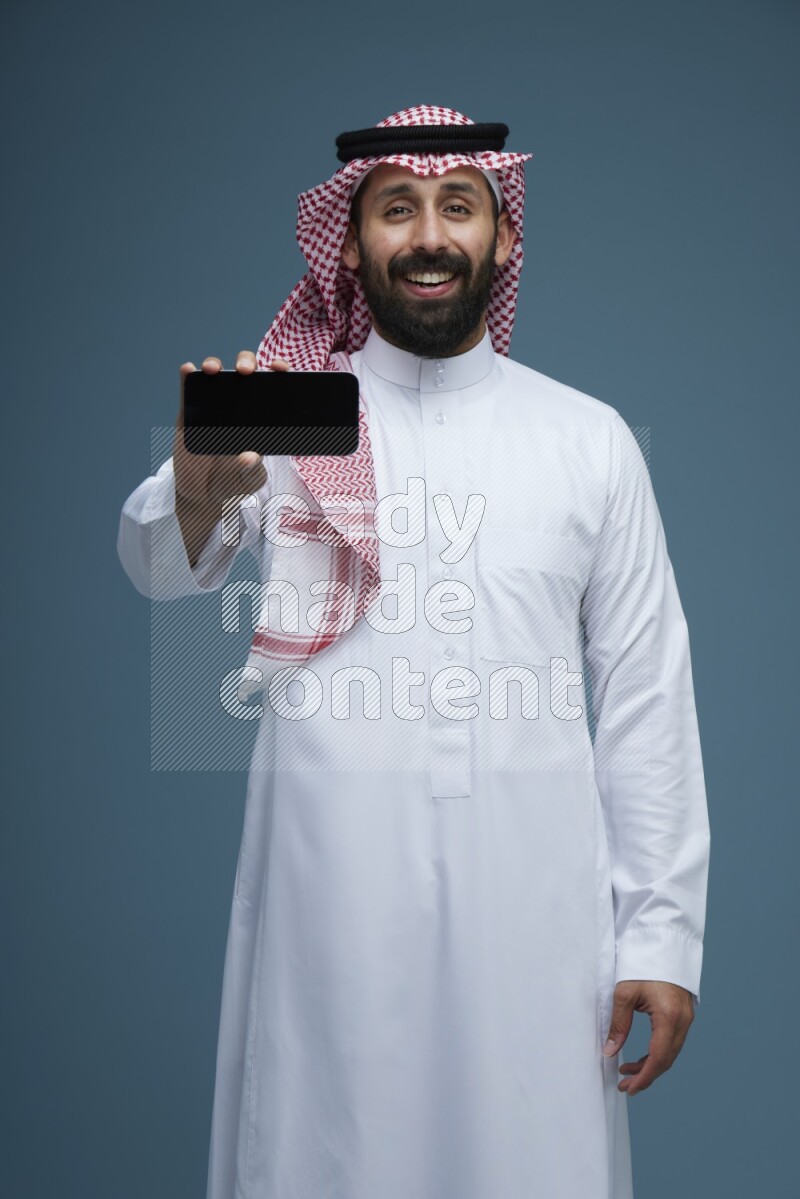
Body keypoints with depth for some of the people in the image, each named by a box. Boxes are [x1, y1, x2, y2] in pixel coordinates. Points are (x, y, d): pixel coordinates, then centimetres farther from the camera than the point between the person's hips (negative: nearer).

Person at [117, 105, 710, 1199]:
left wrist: (663, 938, 1)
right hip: (328, 893, -1)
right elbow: (163, 568, -14)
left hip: (531, 902, 1)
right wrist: (196, 493, -38)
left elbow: (646, 699, 7)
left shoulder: (592, 441, 8)